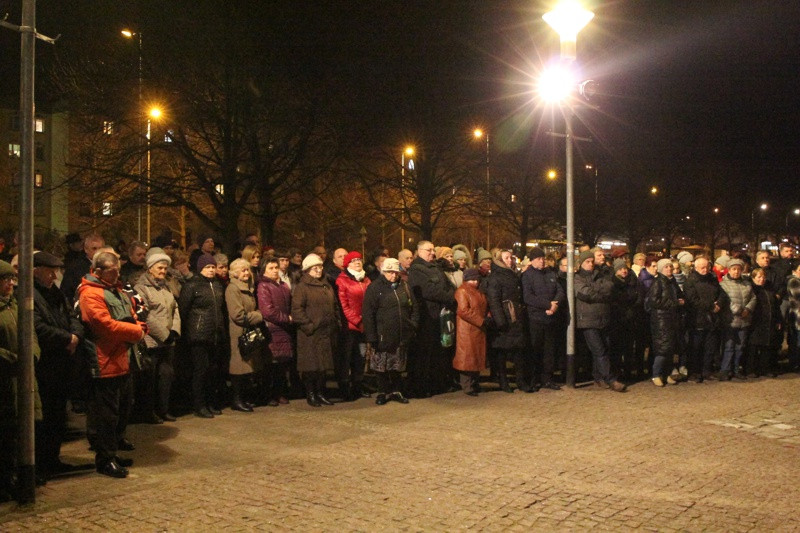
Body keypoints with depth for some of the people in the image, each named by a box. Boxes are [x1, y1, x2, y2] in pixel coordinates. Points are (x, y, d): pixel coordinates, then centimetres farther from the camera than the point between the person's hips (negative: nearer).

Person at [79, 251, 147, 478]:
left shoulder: (117, 290, 18)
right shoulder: (91, 294, -13)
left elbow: (132, 317, 23)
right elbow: (106, 324, -23)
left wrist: (139, 327, 0)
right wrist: (136, 331, -14)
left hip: (123, 362, 10)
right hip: (107, 364, -10)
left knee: (123, 409, 19)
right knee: (107, 413, -4)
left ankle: (114, 452, 35)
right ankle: (105, 459, 5)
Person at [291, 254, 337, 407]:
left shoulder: (326, 286, 16)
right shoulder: (302, 287, -6)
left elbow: (334, 306, 22)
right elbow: (297, 309, -14)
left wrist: (335, 323, 11)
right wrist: (308, 325, -17)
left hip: (326, 332, 6)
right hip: (310, 334, -6)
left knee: (323, 364, 11)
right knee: (311, 365, -1)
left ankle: (320, 393, 20)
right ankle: (310, 394, 10)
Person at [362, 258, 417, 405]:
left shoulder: (404, 286, 9)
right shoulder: (375, 287, -5)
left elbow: (414, 308, 15)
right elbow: (368, 314, -10)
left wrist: (413, 326, 3)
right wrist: (371, 337, -15)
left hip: (402, 336, 4)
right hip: (383, 336, -4)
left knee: (398, 366, 12)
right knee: (382, 366, 4)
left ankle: (396, 391, 24)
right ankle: (383, 392, 18)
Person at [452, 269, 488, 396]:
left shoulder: (478, 292, 18)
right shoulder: (462, 291, -10)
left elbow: (483, 307, 25)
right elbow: (463, 311, -19)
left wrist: (486, 319, 3)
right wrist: (481, 321, -18)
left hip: (479, 330, 9)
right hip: (467, 330, -9)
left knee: (478, 356, 12)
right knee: (468, 357, -4)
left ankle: (474, 384, 21)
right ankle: (467, 387, 1)